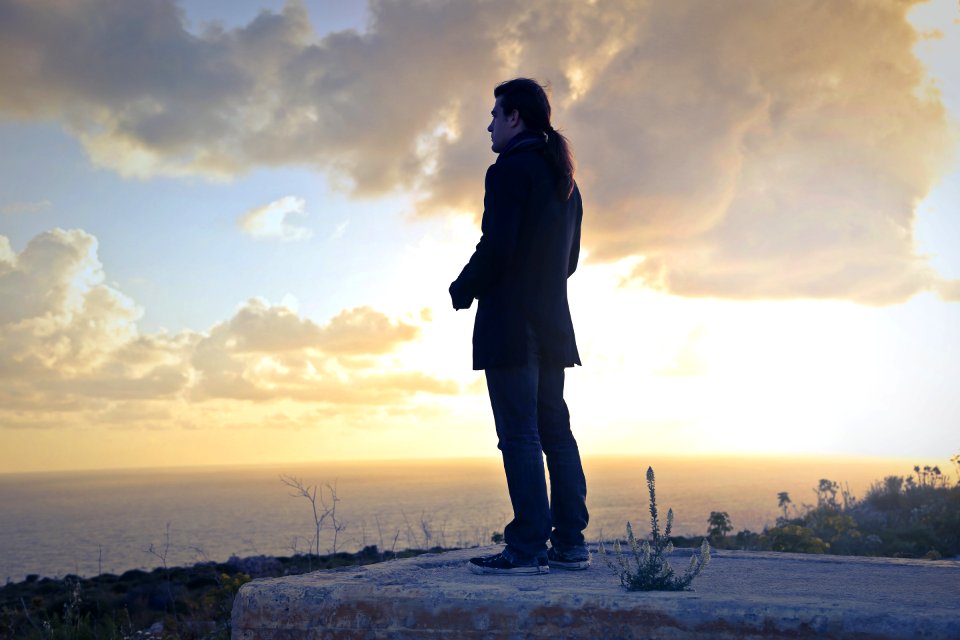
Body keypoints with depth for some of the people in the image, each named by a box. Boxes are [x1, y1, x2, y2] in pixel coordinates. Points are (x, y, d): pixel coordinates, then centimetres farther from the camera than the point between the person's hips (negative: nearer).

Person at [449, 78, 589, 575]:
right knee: (555, 430, 10)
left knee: (519, 436, -8)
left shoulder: (510, 169, -8)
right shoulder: (564, 178, 19)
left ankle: (529, 548, -7)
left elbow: (496, 247, -18)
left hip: (510, 322, -9)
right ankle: (570, 543, 12)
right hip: (552, 322, 9)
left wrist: (461, 290, -3)